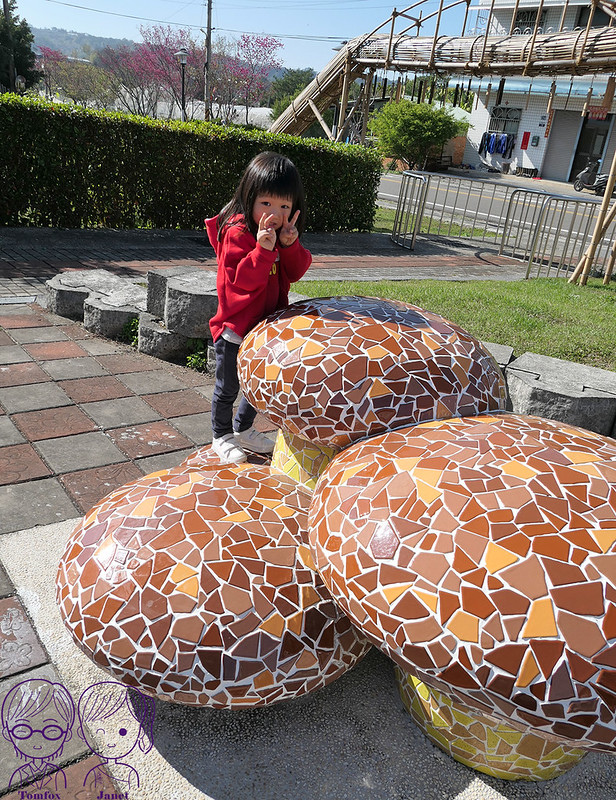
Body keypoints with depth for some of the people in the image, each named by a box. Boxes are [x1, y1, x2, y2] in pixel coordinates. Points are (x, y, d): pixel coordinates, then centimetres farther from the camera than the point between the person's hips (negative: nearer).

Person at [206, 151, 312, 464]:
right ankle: (221, 436, 31)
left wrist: (291, 245, -20)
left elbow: (295, 273, -2)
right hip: (235, 328, -7)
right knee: (227, 388, 9)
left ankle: (243, 429, 43)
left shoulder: (284, 232, 3)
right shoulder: (237, 232, -20)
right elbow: (240, 280, -28)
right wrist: (264, 249, -38)